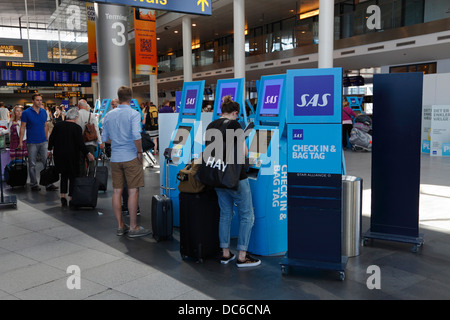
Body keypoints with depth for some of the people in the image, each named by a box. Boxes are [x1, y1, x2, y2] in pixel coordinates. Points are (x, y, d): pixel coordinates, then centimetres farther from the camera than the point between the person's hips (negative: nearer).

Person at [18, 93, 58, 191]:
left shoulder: (44, 112, 7)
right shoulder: (26, 113, -5)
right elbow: (22, 128, -4)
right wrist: (21, 141, -9)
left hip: (43, 142, 4)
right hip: (32, 143, -4)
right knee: (32, 165, 5)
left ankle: (49, 184, 5)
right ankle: (33, 184, 16)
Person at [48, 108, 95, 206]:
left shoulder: (57, 125, 2)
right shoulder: (77, 128, -11)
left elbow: (51, 139, 8)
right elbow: (80, 143, -14)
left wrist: (50, 148, 24)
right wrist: (88, 153, -5)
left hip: (59, 154, 4)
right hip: (71, 156, -4)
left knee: (63, 175, 16)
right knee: (73, 176, 6)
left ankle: (63, 196, 10)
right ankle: (71, 197, 6)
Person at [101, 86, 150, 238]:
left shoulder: (109, 115, 9)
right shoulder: (134, 114, -8)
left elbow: (105, 138, 13)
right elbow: (136, 136, -21)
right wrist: (139, 152, -8)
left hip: (115, 157, 6)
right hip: (130, 157, -5)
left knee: (117, 191, 9)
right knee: (133, 191, -1)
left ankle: (120, 226, 18)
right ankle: (133, 227, 3)